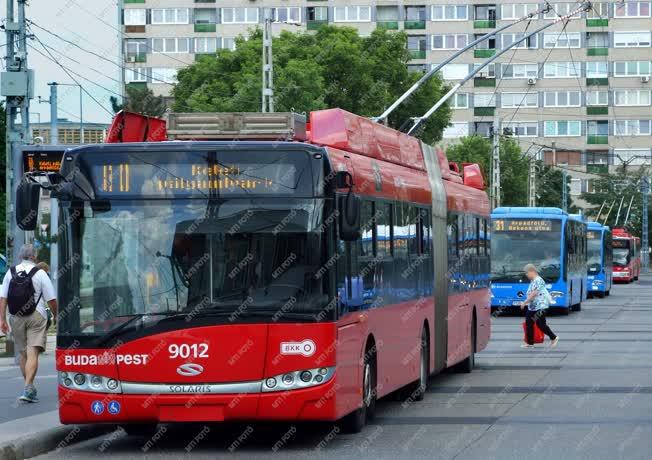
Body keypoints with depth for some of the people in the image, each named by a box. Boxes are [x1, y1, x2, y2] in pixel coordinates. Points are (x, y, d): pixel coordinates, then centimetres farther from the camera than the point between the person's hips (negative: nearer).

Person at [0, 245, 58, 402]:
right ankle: (28, 388, -22)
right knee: (33, 353, -8)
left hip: (16, 317, 4)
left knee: (23, 354, 15)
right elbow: (51, 300, -4)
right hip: (36, 316, -3)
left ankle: (30, 389, 23)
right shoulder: (40, 273, -4)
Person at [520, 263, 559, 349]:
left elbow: (533, 294, -22)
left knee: (541, 325, -3)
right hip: (531, 307, 10)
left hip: (539, 307, -10)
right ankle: (529, 342, 12)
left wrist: (525, 302, -18)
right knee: (529, 324, 6)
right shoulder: (532, 281, 12)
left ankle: (554, 338, 13)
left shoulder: (538, 281, -17)